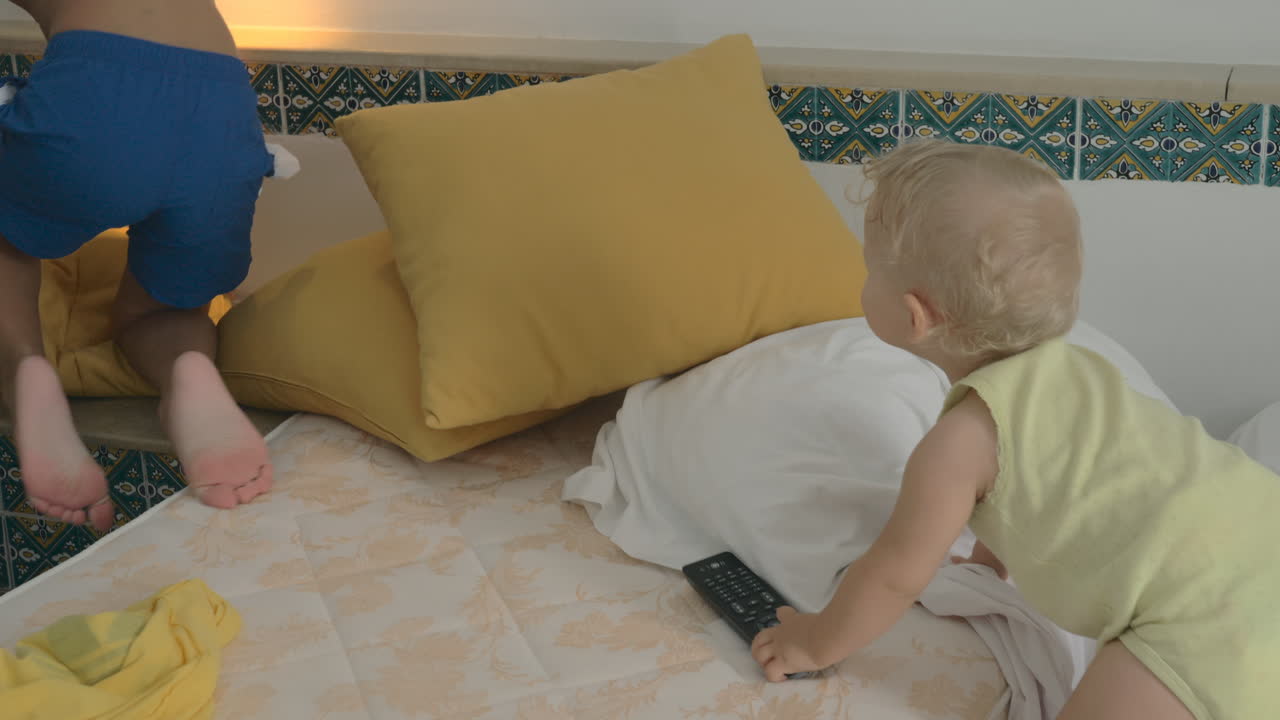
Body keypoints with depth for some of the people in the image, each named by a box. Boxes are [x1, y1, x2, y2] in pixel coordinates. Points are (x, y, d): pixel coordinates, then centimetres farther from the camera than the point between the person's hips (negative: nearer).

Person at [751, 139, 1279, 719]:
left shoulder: (963, 438, -10)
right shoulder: (1057, 369, 14)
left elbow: (894, 574, 3)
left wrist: (816, 644, 19)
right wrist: (984, 566, 48)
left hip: (1218, 626, -9)